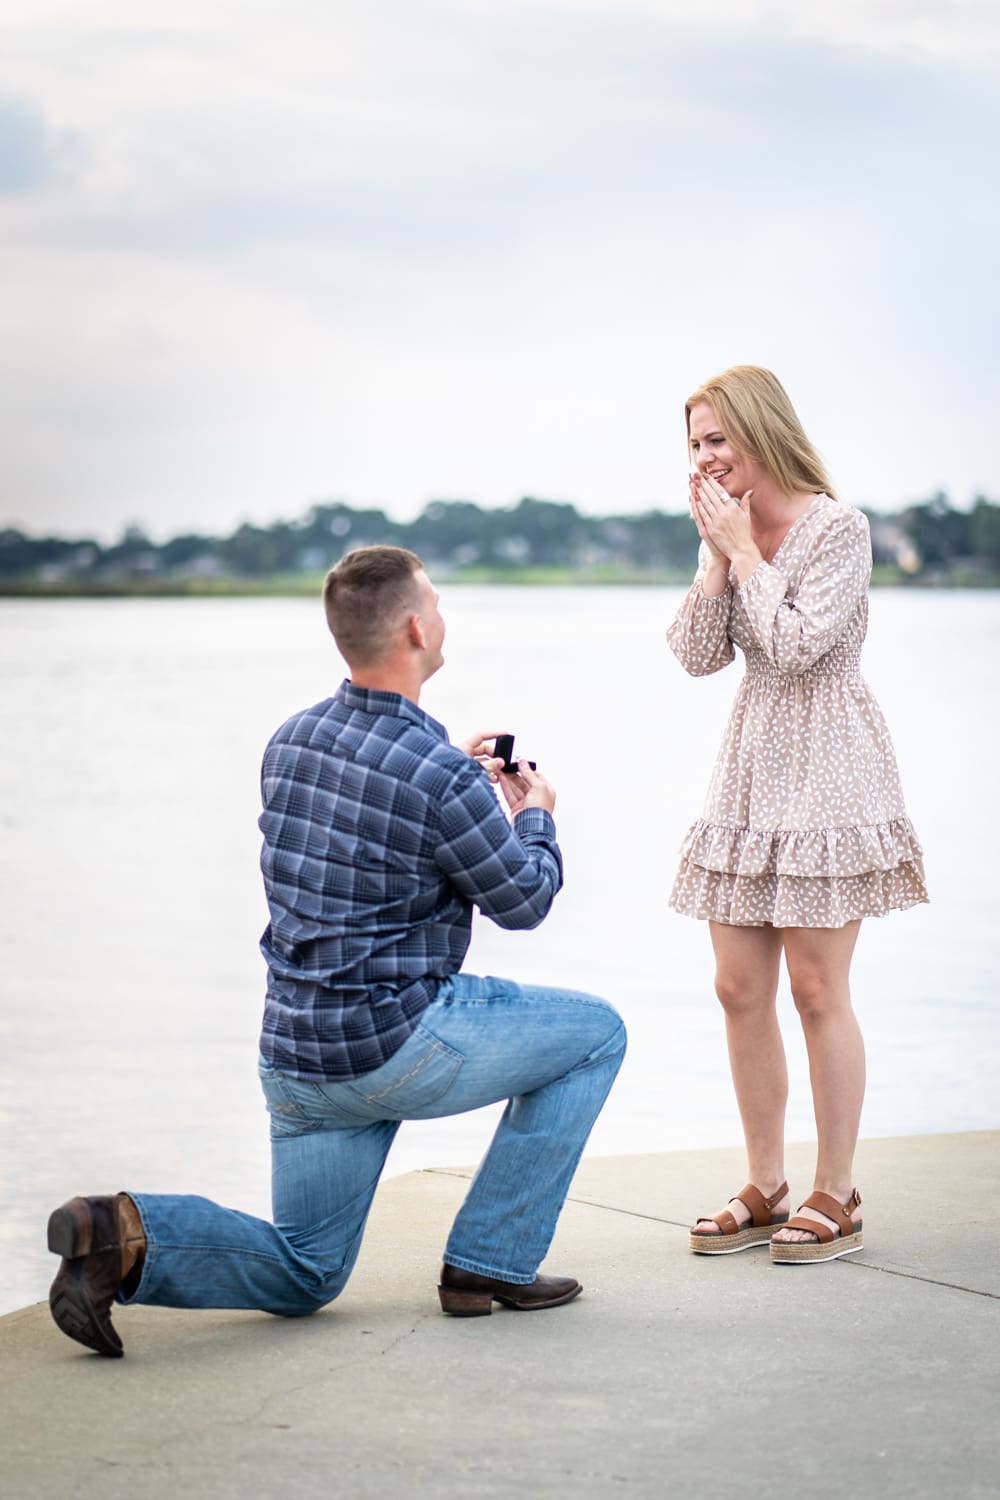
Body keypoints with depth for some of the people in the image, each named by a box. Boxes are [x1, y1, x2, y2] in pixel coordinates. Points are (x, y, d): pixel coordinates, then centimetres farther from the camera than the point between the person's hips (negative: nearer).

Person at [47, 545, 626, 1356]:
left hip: (296, 1058, 7)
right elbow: (523, 901, -4)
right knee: (595, 1032, 14)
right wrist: (537, 815, 16)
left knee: (301, 1276, 19)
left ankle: (126, 1234, -8)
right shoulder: (438, 776, -18)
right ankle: (491, 1262, 11)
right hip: (398, 1046, -7)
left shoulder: (289, 741, 5)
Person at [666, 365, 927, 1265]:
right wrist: (715, 551, -3)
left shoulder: (837, 526, -11)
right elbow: (699, 655, 4)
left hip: (825, 769, -7)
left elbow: (793, 643, -19)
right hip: (752, 769, 7)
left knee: (817, 988, -5)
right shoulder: (733, 529, 11)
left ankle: (837, 1198, 6)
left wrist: (743, 546, -13)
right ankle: (765, 1189, 16)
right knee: (740, 988, 6)